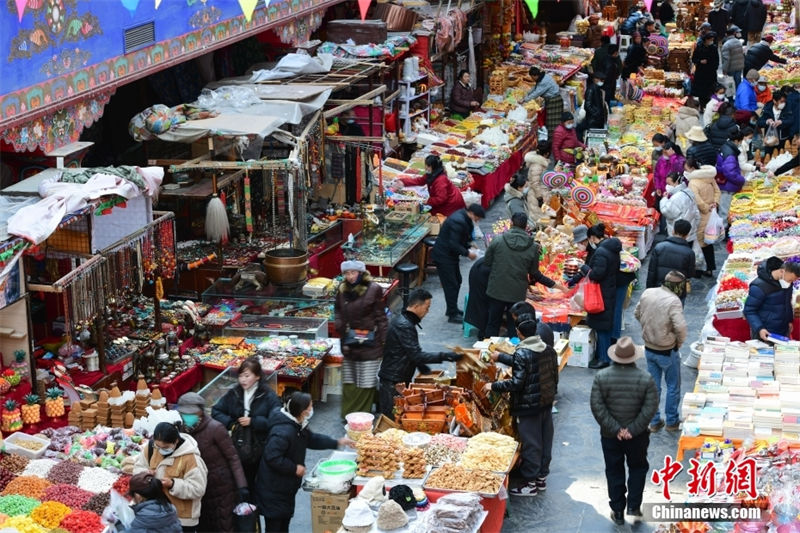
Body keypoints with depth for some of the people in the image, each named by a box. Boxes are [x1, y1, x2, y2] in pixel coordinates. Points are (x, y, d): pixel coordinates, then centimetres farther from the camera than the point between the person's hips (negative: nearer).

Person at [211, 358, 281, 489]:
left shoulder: (268, 395, -9)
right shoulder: (233, 393, 3)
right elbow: (216, 411, 7)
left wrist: (253, 422, -21)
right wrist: (230, 424, -9)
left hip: (260, 448, -3)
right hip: (238, 447, 3)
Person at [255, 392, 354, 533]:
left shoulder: (298, 425, 2)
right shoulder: (283, 432, -32)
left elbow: (312, 439, 18)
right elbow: (272, 457, -33)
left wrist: (337, 443, 12)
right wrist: (295, 468, -23)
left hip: (286, 487, 10)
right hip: (273, 488, -10)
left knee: (285, 521, 22)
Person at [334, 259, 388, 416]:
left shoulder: (373, 289, -10)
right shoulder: (342, 289, 5)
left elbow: (380, 317, -7)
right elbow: (338, 310, 19)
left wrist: (384, 340, -9)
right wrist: (338, 324, -1)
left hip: (369, 343, -5)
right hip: (349, 342, 5)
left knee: (366, 382, -1)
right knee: (349, 381, 11)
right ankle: (348, 414, 21)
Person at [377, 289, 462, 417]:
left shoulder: (399, 319, 11)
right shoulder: (404, 326, -22)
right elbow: (417, 355, -25)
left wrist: (420, 365, 13)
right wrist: (444, 356, -24)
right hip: (394, 381, -10)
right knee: (393, 419, -5)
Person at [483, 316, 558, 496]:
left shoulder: (521, 354, -21)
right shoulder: (549, 350, 2)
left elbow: (517, 383, -24)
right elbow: (554, 376, 10)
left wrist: (493, 386, -14)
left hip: (528, 407, -7)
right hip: (547, 403, 7)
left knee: (530, 443, 1)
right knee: (545, 440, 15)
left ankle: (530, 483, 9)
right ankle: (542, 477, 28)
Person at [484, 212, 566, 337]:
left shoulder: (497, 240, -9)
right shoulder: (533, 247, -6)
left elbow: (487, 262, 0)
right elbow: (534, 274, 0)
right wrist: (554, 285, 13)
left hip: (496, 291, 0)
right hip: (517, 294, 0)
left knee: (493, 324, 13)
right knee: (514, 327, 12)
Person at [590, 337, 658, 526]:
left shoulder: (601, 377, -13)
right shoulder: (646, 379, -14)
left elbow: (597, 407, -14)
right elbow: (650, 408, -16)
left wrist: (615, 428, -13)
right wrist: (632, 429, -13)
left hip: (609, 435, 1)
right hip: (638, 436, -1)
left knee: (614, 471, 14)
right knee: (638, 468, 22)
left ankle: (618, 512, 20)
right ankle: (633, 505, 18)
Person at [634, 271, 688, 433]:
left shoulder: (647, 293, -5)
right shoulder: (673, 301, -25)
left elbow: (637, 314, 10)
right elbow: (681, 327, -31)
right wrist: (679, 343, -11)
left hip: (649, 349, 6)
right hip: (667, 352, -5)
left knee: (653, 386, 17)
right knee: (673, 387, 14)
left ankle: (654, 422, 26)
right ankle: (672, 422, 25)